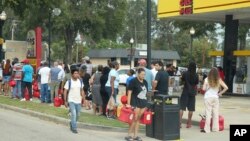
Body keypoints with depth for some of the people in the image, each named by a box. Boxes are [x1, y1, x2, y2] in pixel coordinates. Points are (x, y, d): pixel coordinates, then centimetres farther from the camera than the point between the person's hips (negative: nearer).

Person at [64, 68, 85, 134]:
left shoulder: (80, 81, 4)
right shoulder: (69, 82, -8)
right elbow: (65, 92, -4)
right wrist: (65, 101, -6)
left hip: (78, 101, 5)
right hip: (71, 101, -5)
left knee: (78, 115, 12)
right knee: (73, 114, -14)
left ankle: (72, 123, 38)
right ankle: (74, 128, -6)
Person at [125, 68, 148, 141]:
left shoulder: (145, 82, 13)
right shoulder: (133, 81, -7)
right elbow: (129, 92, -9)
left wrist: (146, 103, 15)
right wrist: (128, 103, -13)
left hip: (143, 102, 6)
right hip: (135, 102, -6)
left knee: (138, 119, 8)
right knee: (134, 119, -9)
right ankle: (129, 135, -3)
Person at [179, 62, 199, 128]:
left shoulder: (185, 73, -9)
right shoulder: (196, 75, -7)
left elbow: (182, 79, 9)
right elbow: (197, 83, 5)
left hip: (185, 92, -1)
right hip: (192, 93, 1)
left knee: (182, 107, 3)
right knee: (191, 109, 8)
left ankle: (179, 122, -5)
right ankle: (189, 123, 12)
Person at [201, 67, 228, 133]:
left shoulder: (207, 79, -6)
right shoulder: (219, 80, 0)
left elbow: (203, 89, -10)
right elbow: (226, 87, -2)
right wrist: (220, 93, 7)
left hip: (208, 98, -2)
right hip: (215, 97, 2)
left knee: (208, 113, 0)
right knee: (215, 114, 10)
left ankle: (207, 129, 1)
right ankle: (215, 128, 15)